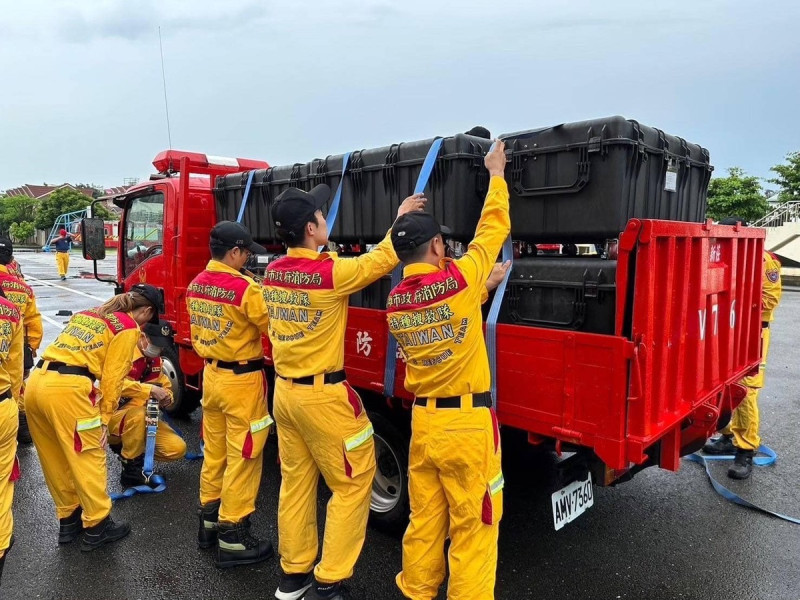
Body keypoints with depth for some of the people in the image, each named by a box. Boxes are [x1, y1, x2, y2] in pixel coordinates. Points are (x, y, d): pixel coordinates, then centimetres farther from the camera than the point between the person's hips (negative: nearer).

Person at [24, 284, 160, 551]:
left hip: (36, 383, 9)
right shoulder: (128, 327, 2)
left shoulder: (88, 314, 25)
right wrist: (105, 417, 4)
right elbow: (112, 376, -2)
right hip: (67, 389, -8)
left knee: (56, 460, 19)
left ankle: (68, 520, 32)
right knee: (89, 458, 5)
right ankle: (96, 527, 16)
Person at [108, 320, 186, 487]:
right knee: (137, 414, -40)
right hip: (113, 415, -6)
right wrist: (149, 389, -39)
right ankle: (132, 470, -20)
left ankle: (126, 447, 12)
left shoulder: (155, 360, 6)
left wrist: (166, 398, -11)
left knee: (177, 448, -10)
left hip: (143, 420, 7)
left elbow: (166, 386, 13)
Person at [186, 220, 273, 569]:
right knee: (243, 458, 3)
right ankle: (232, 540, 13)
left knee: (214, 452, 20)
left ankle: (209, 522, 34)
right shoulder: (245, 288, -22)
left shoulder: (196, 285, 5)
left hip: (211, 375, 8)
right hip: (242, 381, -8)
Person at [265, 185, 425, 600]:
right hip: (322, 396, -8)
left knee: (295, 482, 18)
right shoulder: (330, 272, -19)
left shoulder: (273, 273, 2)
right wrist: (401, 219, 9)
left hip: (284, 390, 8)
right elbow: (381, 260, -6)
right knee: (353, 484, 7)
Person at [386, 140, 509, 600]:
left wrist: (483, 287, 17)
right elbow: (494, 228, -1)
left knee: (424, 516, 19)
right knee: (474, 524, 8)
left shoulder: (395, 303, 3)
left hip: (424, 419, 6)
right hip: (467, 422, -6)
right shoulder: (457, 281, -14)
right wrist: (496, 173, 11)